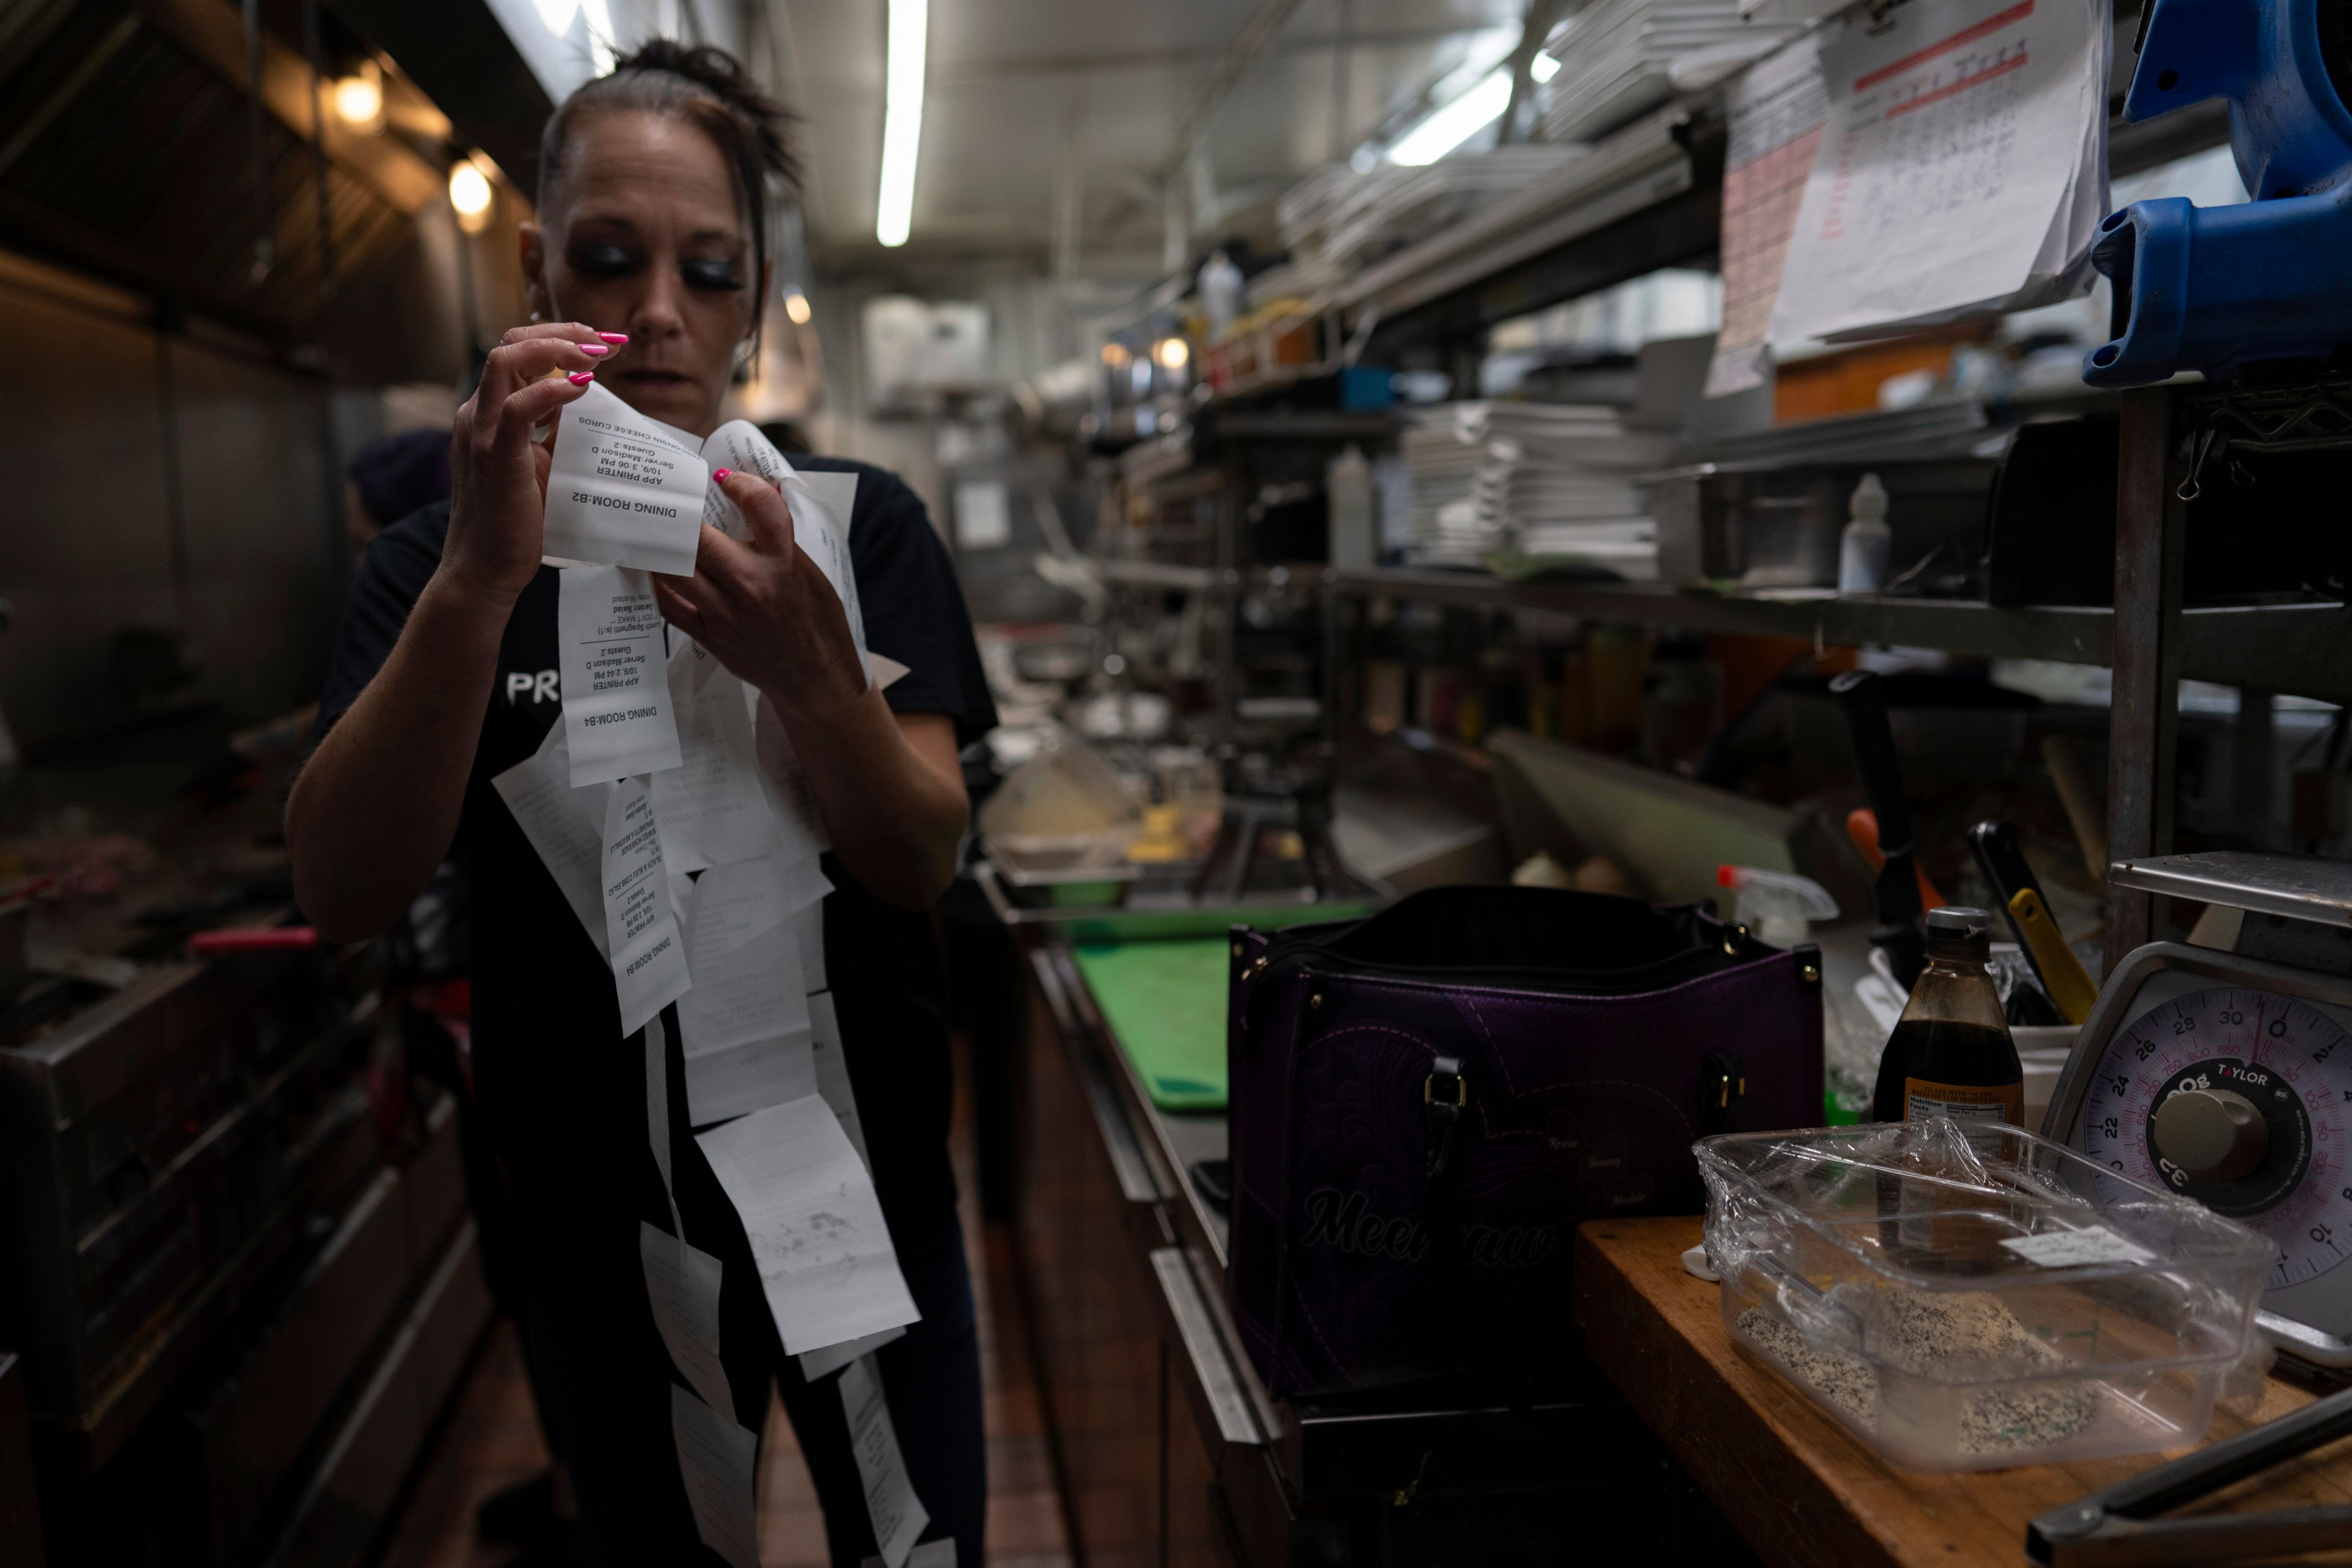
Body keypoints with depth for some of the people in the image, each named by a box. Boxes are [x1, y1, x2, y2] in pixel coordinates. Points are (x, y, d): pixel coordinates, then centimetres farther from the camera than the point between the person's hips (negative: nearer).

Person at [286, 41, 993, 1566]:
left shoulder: (857, 525, -5)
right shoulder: (446, 558, -4)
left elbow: (922, 860, -15)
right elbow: (344, 893, -18)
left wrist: (807, 668, -36)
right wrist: (479, 585, -32)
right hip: (600, 1223, 1)